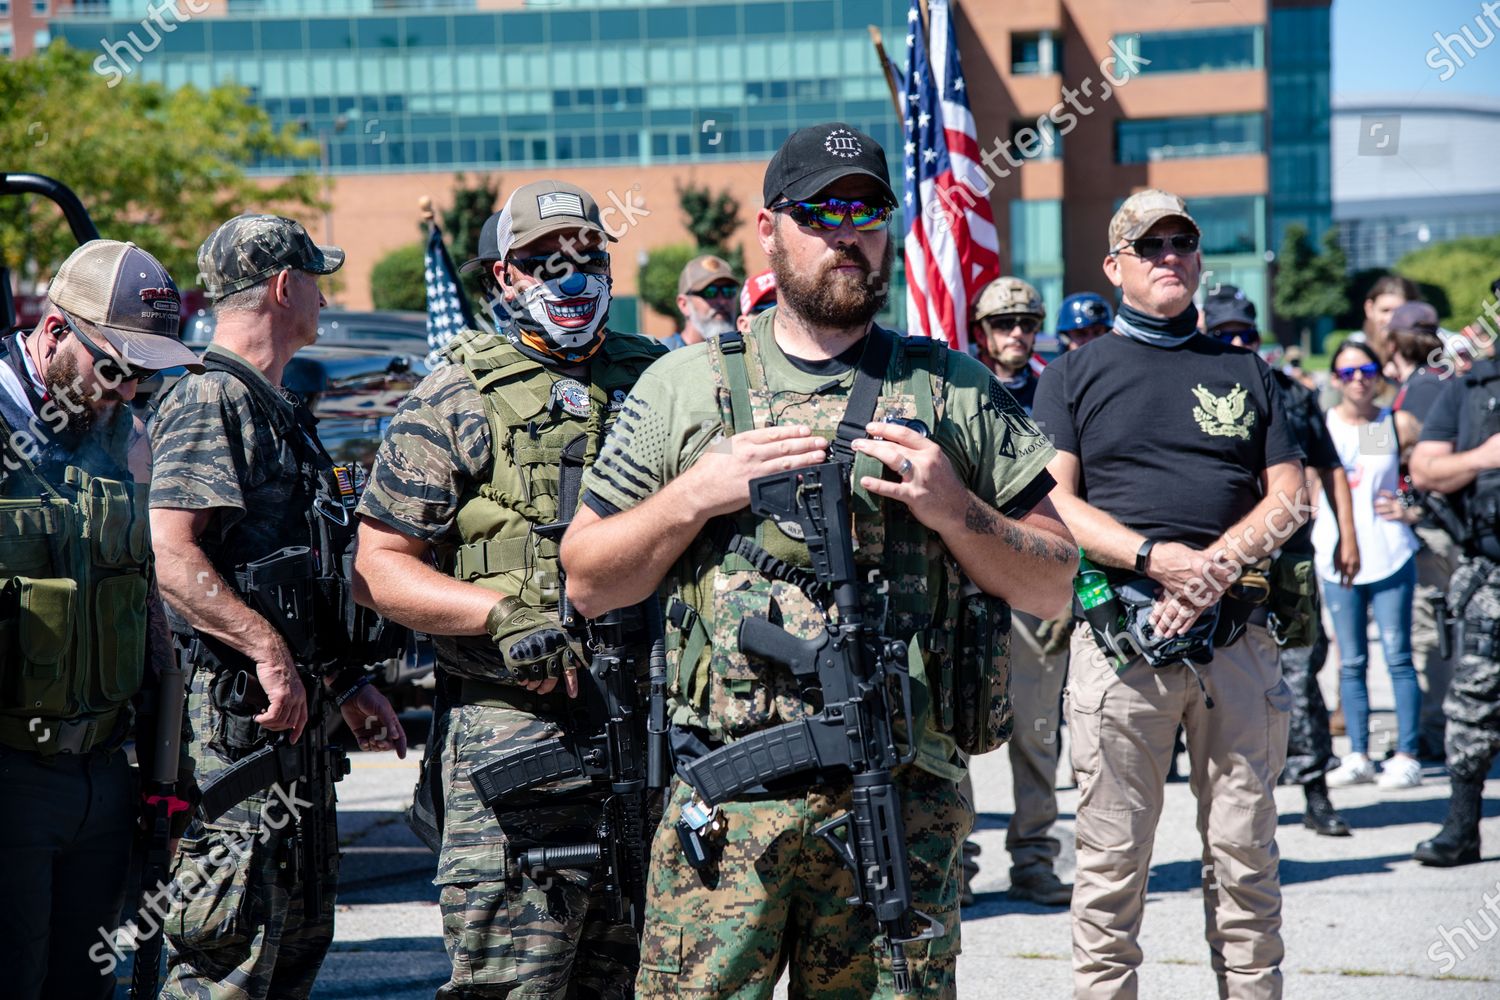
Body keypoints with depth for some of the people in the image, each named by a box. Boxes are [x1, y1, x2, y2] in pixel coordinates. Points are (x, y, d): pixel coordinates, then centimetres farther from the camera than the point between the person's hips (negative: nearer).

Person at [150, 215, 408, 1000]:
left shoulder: (277, 410, 20)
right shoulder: (209, 405, -12)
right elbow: (166, 553, -23)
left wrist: (349, 683, 24)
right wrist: (268, 650, -26)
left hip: (294, 709, 11)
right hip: (235, 714, -11)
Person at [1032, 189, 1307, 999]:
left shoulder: (1245, 372, 16)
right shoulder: (1075, 376, 10)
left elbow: (1288, 499, 9)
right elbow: (1053, 503, 0)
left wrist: (1214, 566, -9)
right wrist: (1156, 558, -15)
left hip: (1238, 636, 2)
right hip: (1120, 634, -2)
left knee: (1245, 854, 4)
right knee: (1112, 857, -2)